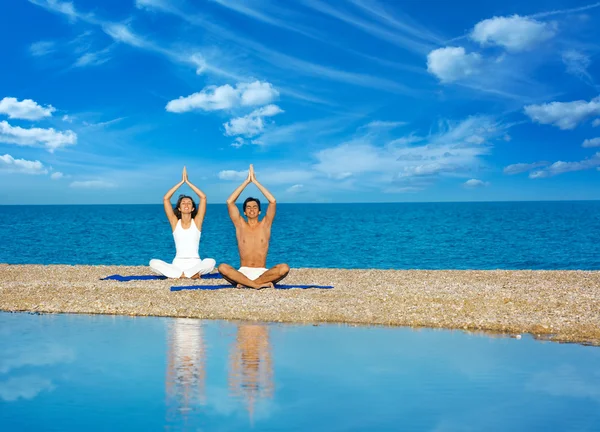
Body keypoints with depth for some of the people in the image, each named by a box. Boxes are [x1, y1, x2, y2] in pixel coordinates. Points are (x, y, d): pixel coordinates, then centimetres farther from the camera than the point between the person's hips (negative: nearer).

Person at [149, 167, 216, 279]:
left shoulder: (196, 221, 7)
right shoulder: (175, 222, 8)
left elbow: (203, 197, -1)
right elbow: (166, 199, 2)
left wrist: (188, 182, 3)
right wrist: (181, 182, 3)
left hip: (195, 263, -1)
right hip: (177, 263, 1)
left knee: (211, 262, -33)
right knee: (153, 263, -26)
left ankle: (178, 274, -22)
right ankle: (190, 274, -25)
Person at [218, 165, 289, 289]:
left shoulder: (265, 224, 9)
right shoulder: (240, 225, 10)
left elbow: (273, 201, -3)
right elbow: (229, 202, -1)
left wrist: (255, 181, -2)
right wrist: (246, 181, -1)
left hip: (262, 272, 0)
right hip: (243, 272, 0)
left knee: (284, 268, -30)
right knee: (222, 267, -31)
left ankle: (244, 283, -23)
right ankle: (260, 283, -30)